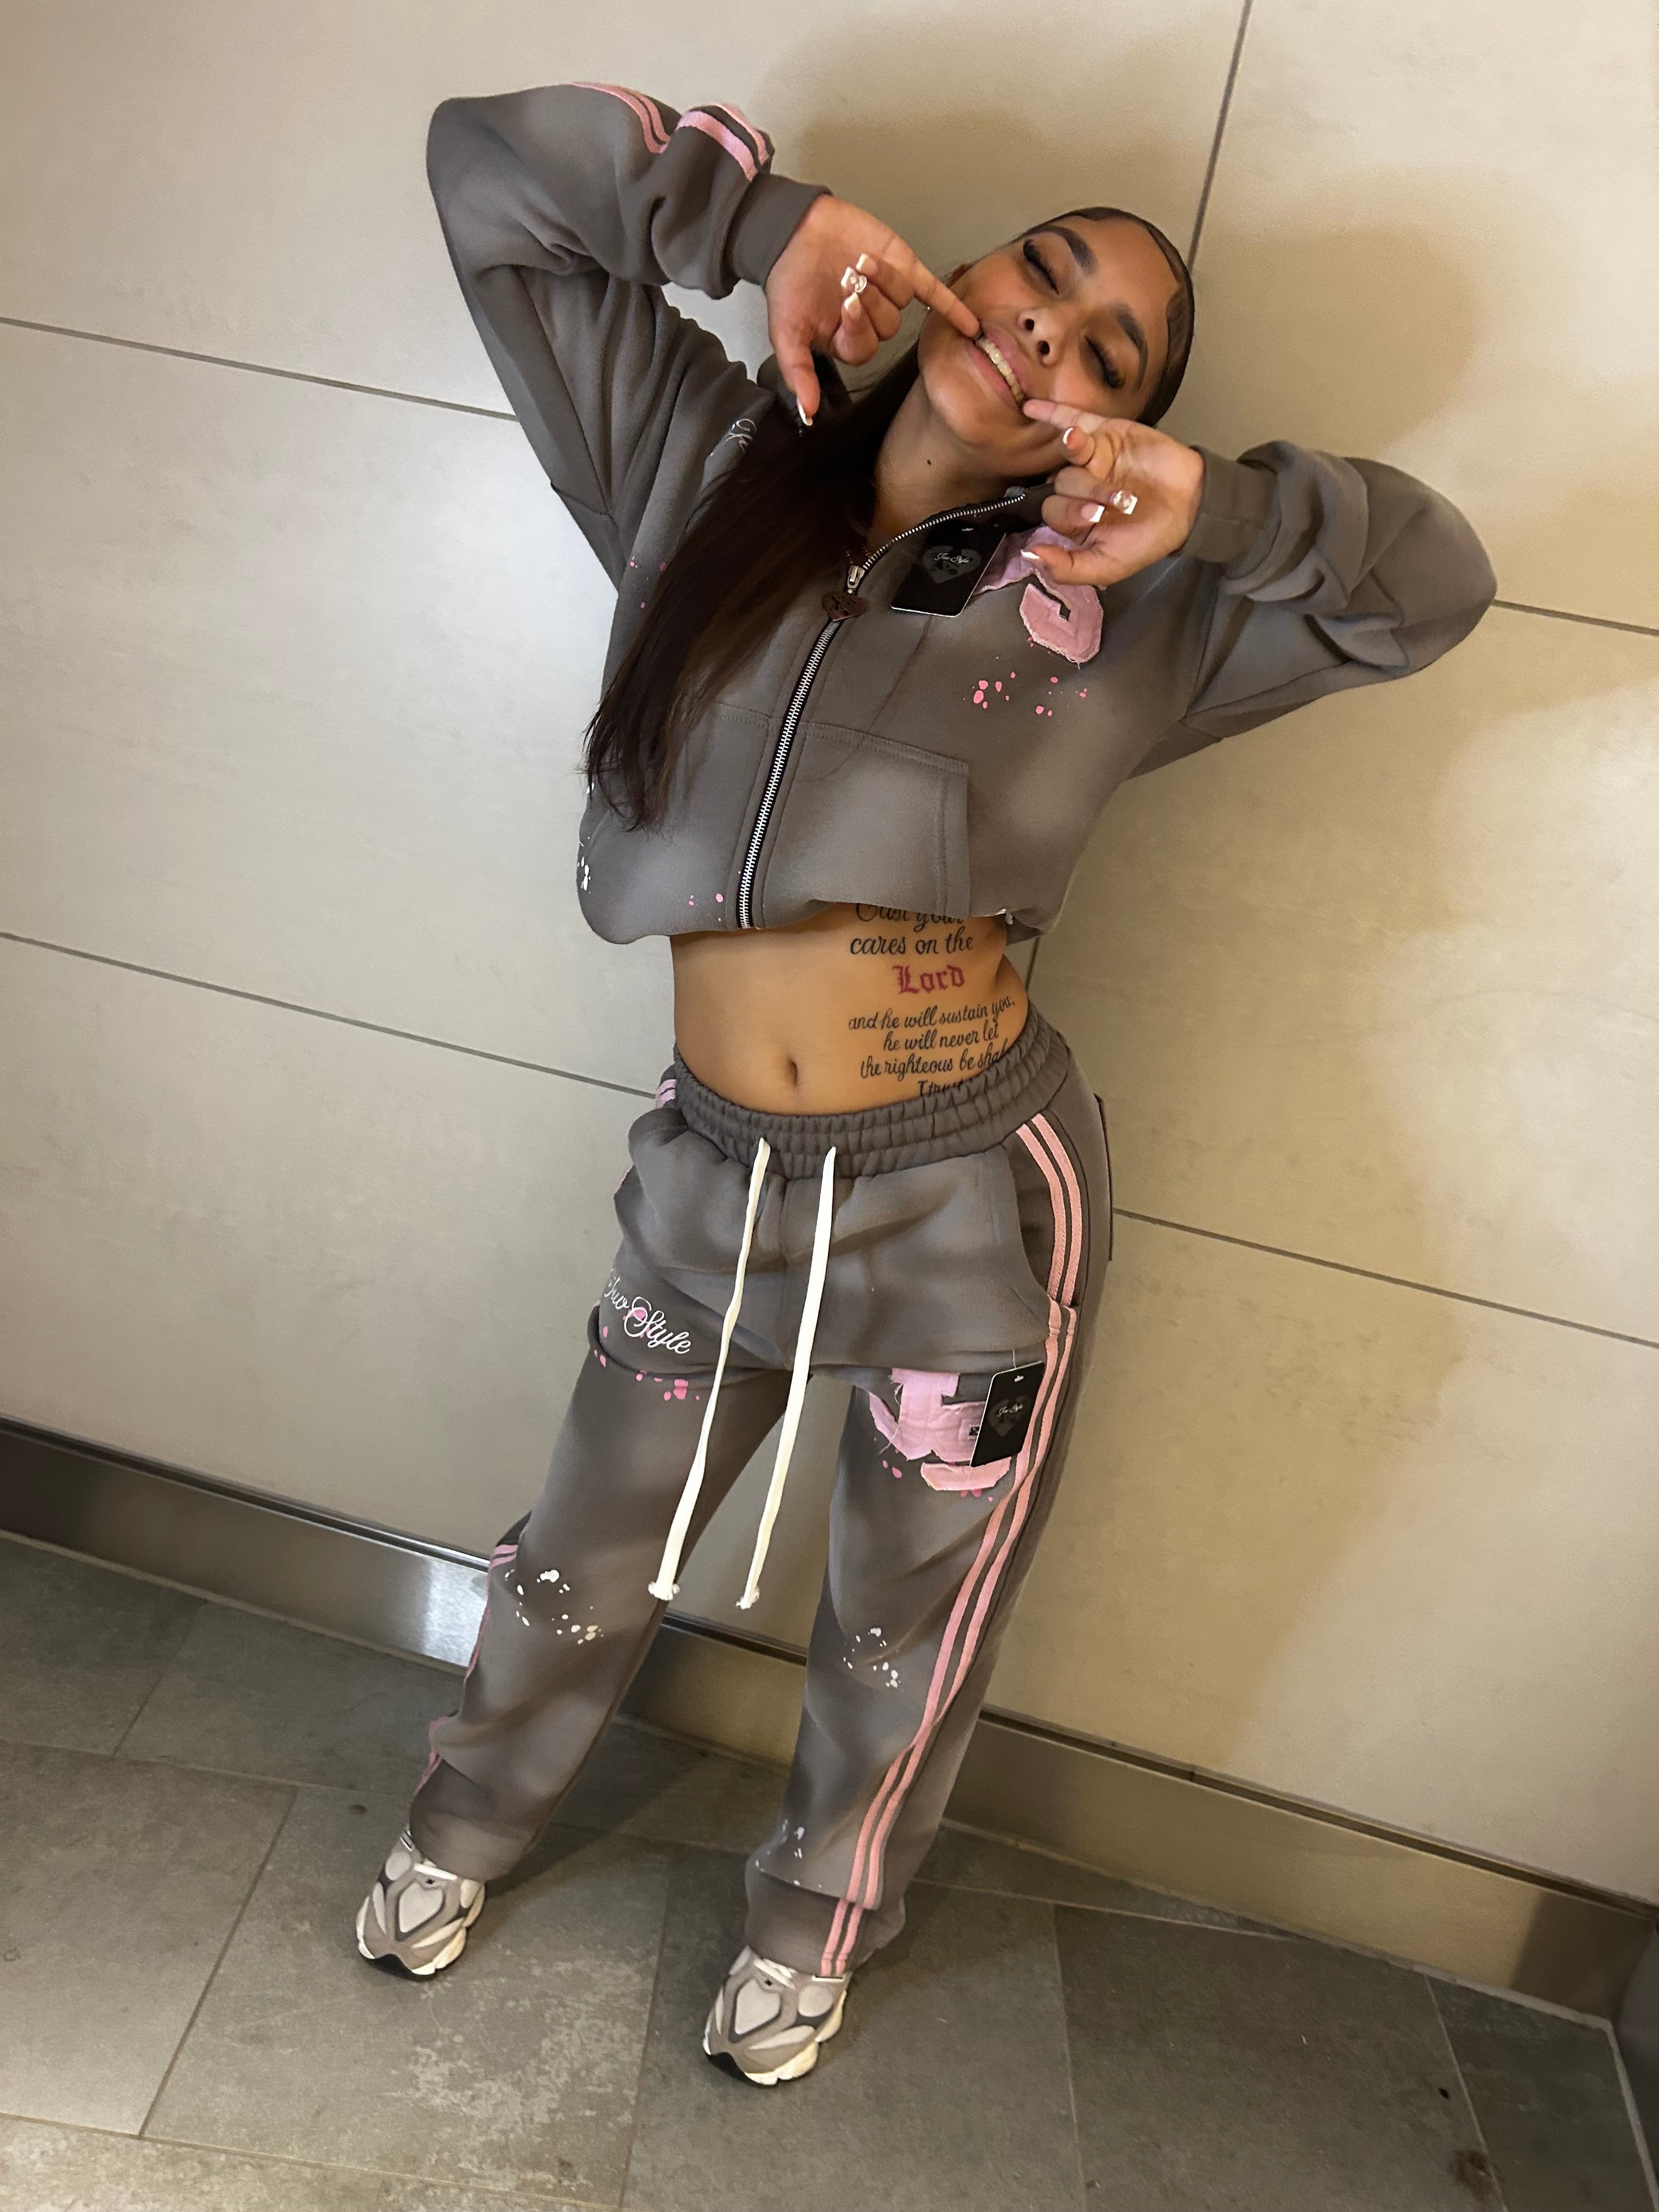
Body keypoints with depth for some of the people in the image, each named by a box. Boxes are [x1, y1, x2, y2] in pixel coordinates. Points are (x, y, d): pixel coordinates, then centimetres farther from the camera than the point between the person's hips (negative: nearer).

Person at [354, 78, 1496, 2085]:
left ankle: (816, 1922, 53)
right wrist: (769, 214, -4)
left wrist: (1214, 503, -11)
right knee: (583, 1567, 23)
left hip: (974, 1202, -1)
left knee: (903, 1639, 20)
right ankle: (468, 1822, 56)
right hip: (714, 1178, 2)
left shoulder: (1110, 602, 0)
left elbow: (1432, 585, 5)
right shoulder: (703, 461, 3)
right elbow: (490, 167, 6)